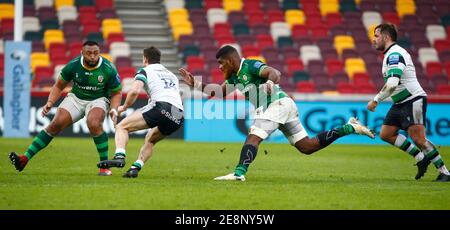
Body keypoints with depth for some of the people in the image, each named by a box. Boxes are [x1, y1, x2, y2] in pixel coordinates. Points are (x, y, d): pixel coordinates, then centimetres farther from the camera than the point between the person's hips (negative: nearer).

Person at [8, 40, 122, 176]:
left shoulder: (109, 70, -19)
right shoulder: (73, 66, -14)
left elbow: (116, 93, -4)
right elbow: (59, 86, 2)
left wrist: (114, 109, -21)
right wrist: (50, 102, -13)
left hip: (98, 100, -2)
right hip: (76, 98, 2)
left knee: (94, 124, -34)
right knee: (56, 124, -16)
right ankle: (25, 159, -15)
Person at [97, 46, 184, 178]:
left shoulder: (145, 71, 14)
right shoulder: (172, 75, 34)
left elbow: (134, 91, -3)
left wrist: (124, 107, 13)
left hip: (162, 106, -7)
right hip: (179, 116, 7)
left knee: (122, 127, -2)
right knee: (150, 139, 30)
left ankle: (119, 157, -26)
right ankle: (136, 168, 13)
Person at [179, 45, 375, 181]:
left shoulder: (250, 66, -10)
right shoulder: (234, 77, 18)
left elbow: (274, 72, -25)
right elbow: (217, 93, 23)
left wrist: (270, 81, -48)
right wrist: (195, 83, 14)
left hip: (278, 103, -10)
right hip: (284, 106, 10)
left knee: (253, 137, -19)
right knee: (307, 147, 9)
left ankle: (239, 173, -32)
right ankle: (350, 128, 12)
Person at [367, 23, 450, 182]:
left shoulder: (394, 54, -18)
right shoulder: (391, 54, 16)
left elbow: (392, 84, -30)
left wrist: (376, 100, -24)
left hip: (413, 100, -11)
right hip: (400, 103, 11)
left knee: (418, 139, -16)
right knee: (385, 134, 5)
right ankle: (421, 158, 10)